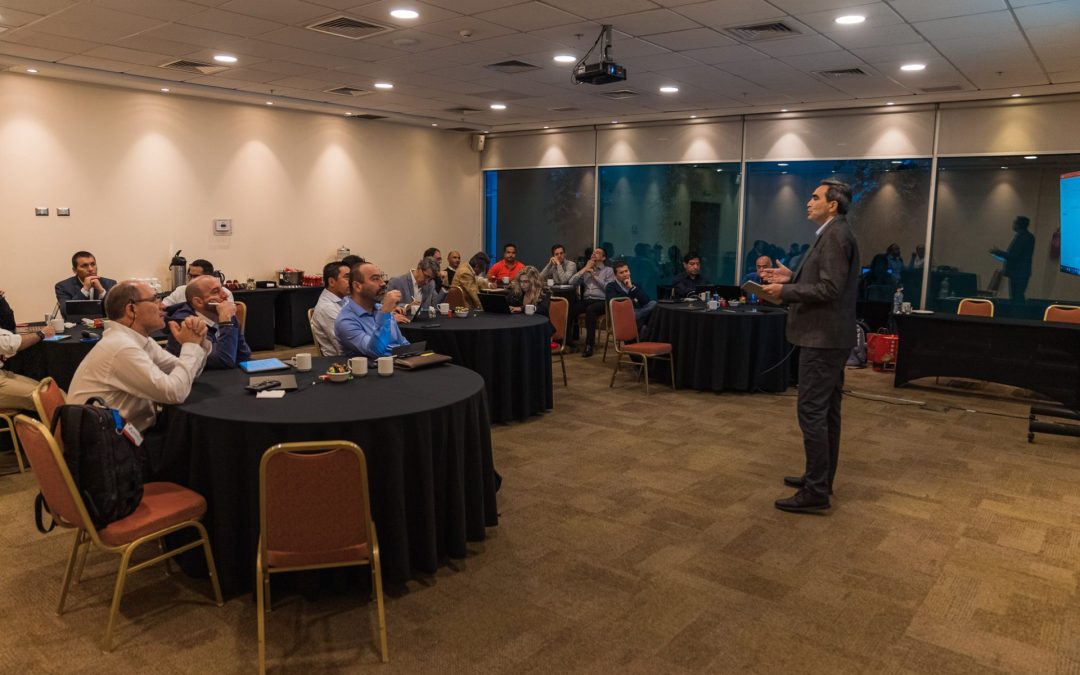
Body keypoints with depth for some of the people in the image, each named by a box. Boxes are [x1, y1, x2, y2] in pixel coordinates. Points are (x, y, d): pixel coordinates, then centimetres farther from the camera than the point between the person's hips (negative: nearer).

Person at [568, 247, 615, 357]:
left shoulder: (608, 270, 10)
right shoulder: (586, 270, 22)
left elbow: (609, 288, -6)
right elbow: (571, 282, 8)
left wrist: (595, 275, -3)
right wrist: (585, 268, 4)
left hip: (601, 301, -4)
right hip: (586, 300, 4)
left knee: (590, 310, -38)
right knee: (569, 309, -27)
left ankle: (589, 345, -34)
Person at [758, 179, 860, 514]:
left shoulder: (835, 234, -16)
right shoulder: (835, 233, 16)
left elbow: (830, 289, -23)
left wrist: (785, 292, -16)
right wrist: (792, 277, 11)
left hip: (823, 337, -11)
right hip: (829, 336, 11)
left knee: (812, 411, -8)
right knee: (826, 411, 15)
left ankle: (816, 491, -4)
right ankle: (821, 477, 24)